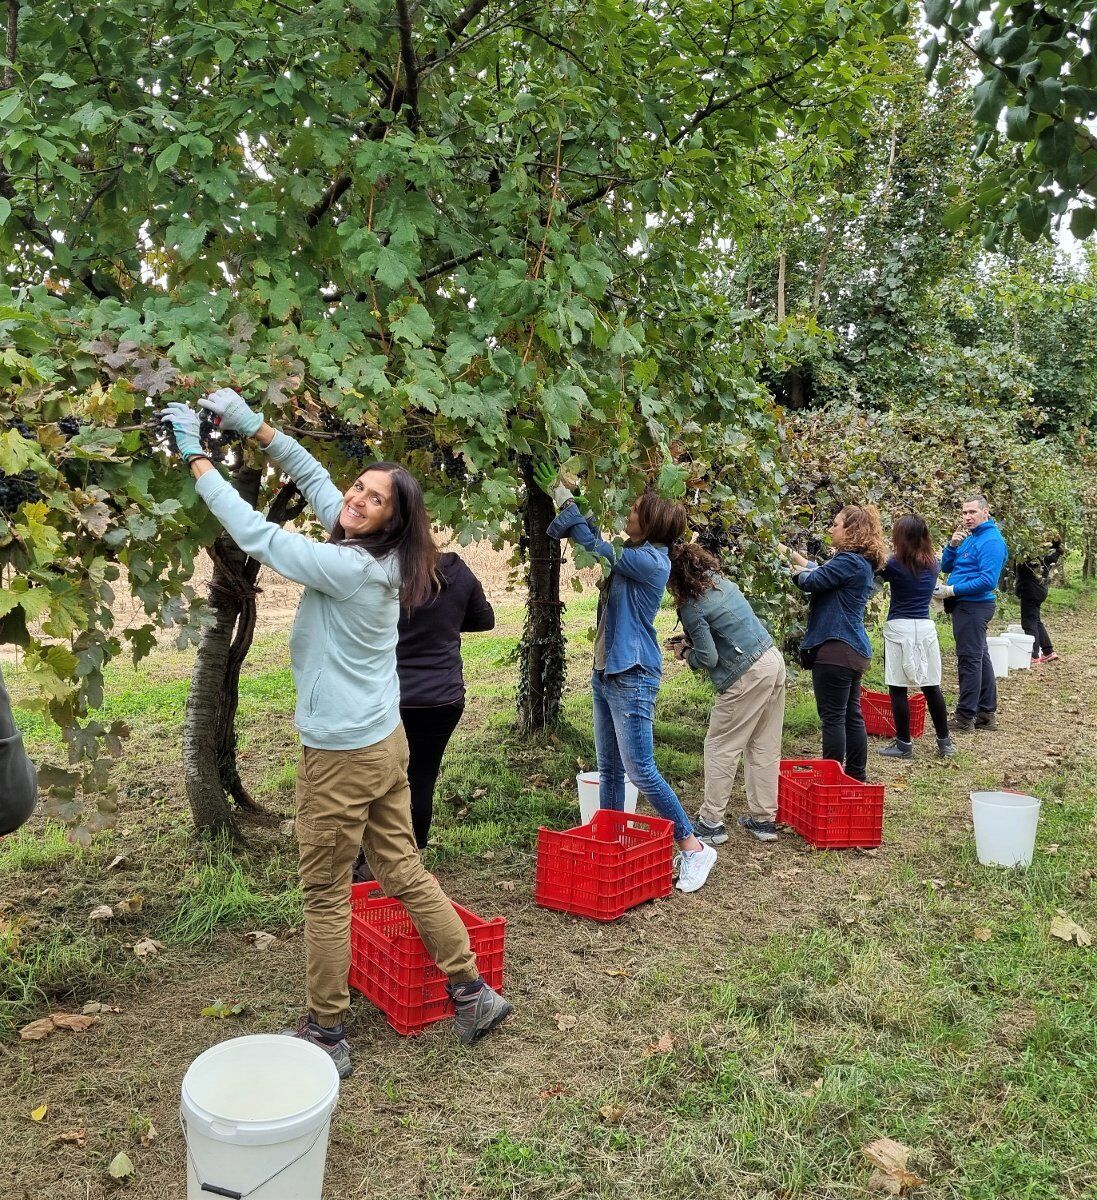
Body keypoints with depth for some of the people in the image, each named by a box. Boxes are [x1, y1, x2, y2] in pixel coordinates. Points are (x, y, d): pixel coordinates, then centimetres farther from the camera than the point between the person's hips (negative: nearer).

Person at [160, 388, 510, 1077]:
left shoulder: (350, 567, -21)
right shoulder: (378, 561, 2)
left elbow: (256, 534, -17)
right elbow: (315, 479, 12)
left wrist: (197, 459, -9)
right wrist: (256, 428, 8)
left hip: (343, 755, -9)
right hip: (386, 742, 9)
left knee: (327, 895, 7)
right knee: (404, 872, 17)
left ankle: (326, 1036, 22)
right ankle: (474, 993, 25)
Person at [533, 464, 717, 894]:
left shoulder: (650, 561, -17)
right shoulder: (633, 556, 8)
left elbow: (595, 547, -12)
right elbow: (598, 543, 19)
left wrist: (562, 496, -3)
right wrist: (566, 497, 10)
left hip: (632, 678, -9)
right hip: (606, 673, 9)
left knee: (641, 771, -6)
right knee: (609, 770, 13)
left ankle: (694, 849, 6)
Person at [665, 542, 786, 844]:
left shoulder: (691, 608, -14)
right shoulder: (720, 581, 10)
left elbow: (709, 659, -12)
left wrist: (684, 652, 7)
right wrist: (692, 641, 19)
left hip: (747, 676, -8)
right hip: (774, 660, 8)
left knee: (720, 747, 3)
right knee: (765, 747, 13)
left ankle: (711, 823, 7)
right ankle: (764, 819, 21)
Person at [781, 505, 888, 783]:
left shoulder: (849, 561, -15)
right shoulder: (862, 562, 16)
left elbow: (812, 581, -14)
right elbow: (822, 570, 22)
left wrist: (794, 571, 6)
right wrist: (790, 552, 22)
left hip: (835, 649, -10)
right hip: (854, 649, 10)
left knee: (832, 717, -4)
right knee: (851, 715, 15)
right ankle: (856, 777, 23)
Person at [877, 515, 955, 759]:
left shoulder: (895, 565, -9)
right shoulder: (933, 563, 7)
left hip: (899, 629, -5)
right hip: (926, 627, 5)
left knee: (898, 688, 2)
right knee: (932, 687, 13)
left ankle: (904, 744, 7)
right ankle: (945, 742, 21)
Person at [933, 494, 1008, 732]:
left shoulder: (991, 541, -15)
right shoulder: (969, 538, 14)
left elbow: (988, 580, -22)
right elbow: (946, 567, 14)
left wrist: (952, 590, -20)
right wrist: (952, 545, -3)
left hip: (974, 606, -10)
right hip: (965, 606, 10)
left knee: (970, 659, -7)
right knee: (980, 658, 14)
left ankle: (965, 718, -3)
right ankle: (987, 714, 23)